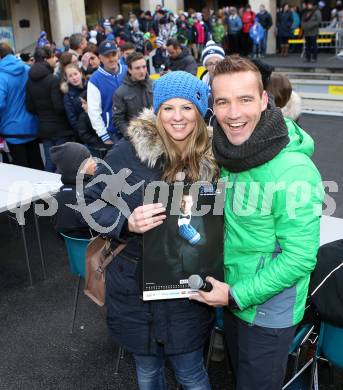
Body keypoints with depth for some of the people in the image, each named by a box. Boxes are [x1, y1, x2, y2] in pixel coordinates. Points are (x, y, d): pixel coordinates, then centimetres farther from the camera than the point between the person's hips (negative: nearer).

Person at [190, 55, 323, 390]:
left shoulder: (293, 171, -28)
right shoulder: (224, 151, -6)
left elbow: (299, 257, -23)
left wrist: (238, 295, -18)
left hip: (269, 309, -6)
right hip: (231, 293, 6)